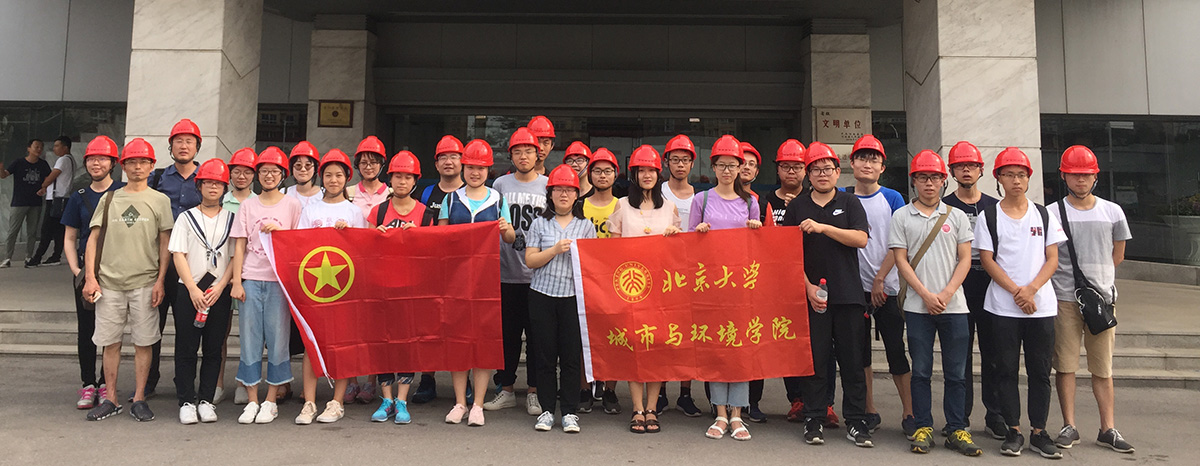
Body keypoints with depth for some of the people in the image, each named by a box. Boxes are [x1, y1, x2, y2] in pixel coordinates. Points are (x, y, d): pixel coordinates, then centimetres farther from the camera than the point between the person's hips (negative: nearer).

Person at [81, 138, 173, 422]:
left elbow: (165, 244, 3)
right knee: (110, 342, 6)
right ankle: (111, 399, 17)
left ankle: (139, 399, 10)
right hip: (109, 281, 2)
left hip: (145, 282, -2)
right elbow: (94, 239, 9)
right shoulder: (109, 199, 10)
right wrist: (90, 278, 0)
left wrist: (160, 281, -4)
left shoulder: (160, 201, 5)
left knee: (143, 342, 1)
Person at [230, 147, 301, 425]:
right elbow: (240, 246, 8)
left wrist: (278, 230, -10)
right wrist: (236, 281, 0)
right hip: (250, 280, 2)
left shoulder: (292, 204, 6)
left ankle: (271, 402, 10)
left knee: (277, 338, 0)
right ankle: (252, 401, 13)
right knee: (249, 339, 3)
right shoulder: (248, 205, 11)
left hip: (279, 280, -2)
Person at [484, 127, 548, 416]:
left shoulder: (548, 185, 7)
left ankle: (534, 392, 15)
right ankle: (506, 390, 20)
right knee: (506, 333, 7)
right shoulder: (501, 184, 9)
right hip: (506, 271, 1)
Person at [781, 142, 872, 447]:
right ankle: (814, 419, 13)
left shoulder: (850, 203, 8)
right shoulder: (797, 206, 9)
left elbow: (861, 239, -7)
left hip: (848, 294, 0)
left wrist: (823, 227, -17)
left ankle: (856, 422, 13)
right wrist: (807, 286, -6)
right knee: (814, 359, 3)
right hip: (811, 293, 0)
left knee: (853, 360, 3)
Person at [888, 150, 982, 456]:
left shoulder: (956, 216, 10)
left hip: (954, 305, 2)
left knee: (956, 372, 5)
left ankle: (957, 430, 15)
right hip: (918, 306, -1)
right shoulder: (901, 217, 5)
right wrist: (926, 295, -9)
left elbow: (965, 259, 5)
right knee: (921, 371, 4)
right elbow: (901, 261, 0)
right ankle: (922, 428, 13)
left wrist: (947, 293, -9)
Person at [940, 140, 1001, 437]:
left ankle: (995, 417, 16)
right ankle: (960, 419, 10)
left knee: (993, 353, 5)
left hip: (990, 287, 2)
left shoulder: (995, 207, 12)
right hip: (957, 287, -2)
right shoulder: (944, 207, 5)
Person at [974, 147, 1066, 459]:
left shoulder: (1044, 215, 9)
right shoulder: (989, 217, 3)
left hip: (1042, 306, 2)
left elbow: (1052, 259, 4)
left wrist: (1032, 288, -12)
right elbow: (987, 260, -3)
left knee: (1040, 371, 5)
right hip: (1002, 307, -2)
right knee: (1007, 371, 3)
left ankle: (1039, 432, 16)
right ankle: (1013, 432, 12)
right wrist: (1016, 291, -13)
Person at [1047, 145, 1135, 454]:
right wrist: (1068, 277, 2)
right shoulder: (1051, 213, 0)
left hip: (1102, 296, 2)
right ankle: (1069, 427, 11)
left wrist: (1095, 274, 11)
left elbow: (1117, 256, 17)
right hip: (1064, 299, -2)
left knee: (1103, 367, 7)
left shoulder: (1112, 212, 8)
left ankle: (1108, 429, 15)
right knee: (1065, 365, 2)